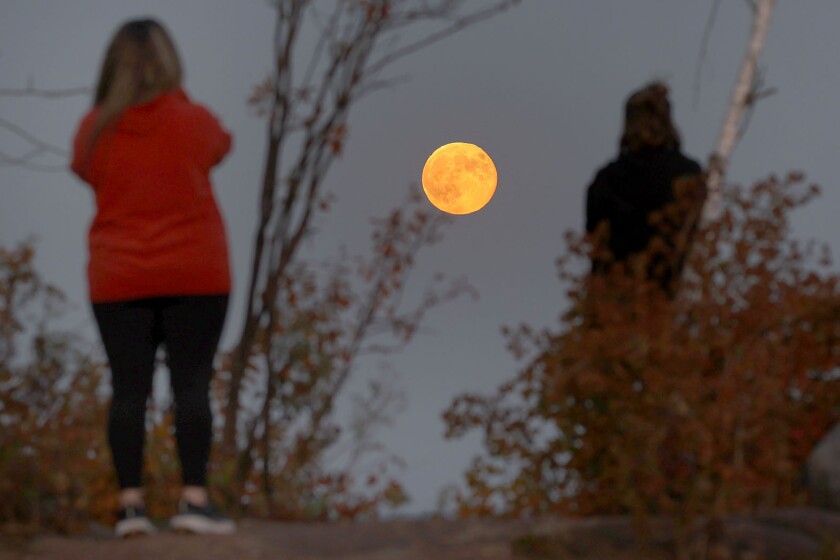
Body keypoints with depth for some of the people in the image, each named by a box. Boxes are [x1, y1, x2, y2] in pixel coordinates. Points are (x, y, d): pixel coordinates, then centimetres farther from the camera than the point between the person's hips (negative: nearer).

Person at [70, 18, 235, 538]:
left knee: (129, 390, 1)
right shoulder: (193, 120, -5)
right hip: (194, 275, -2)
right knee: (192, 384, -2)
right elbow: (221, 146, 17)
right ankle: (195, 499, -8)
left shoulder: (95, 130, -1)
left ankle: (131, 503, -4)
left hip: (118, 280, 2)